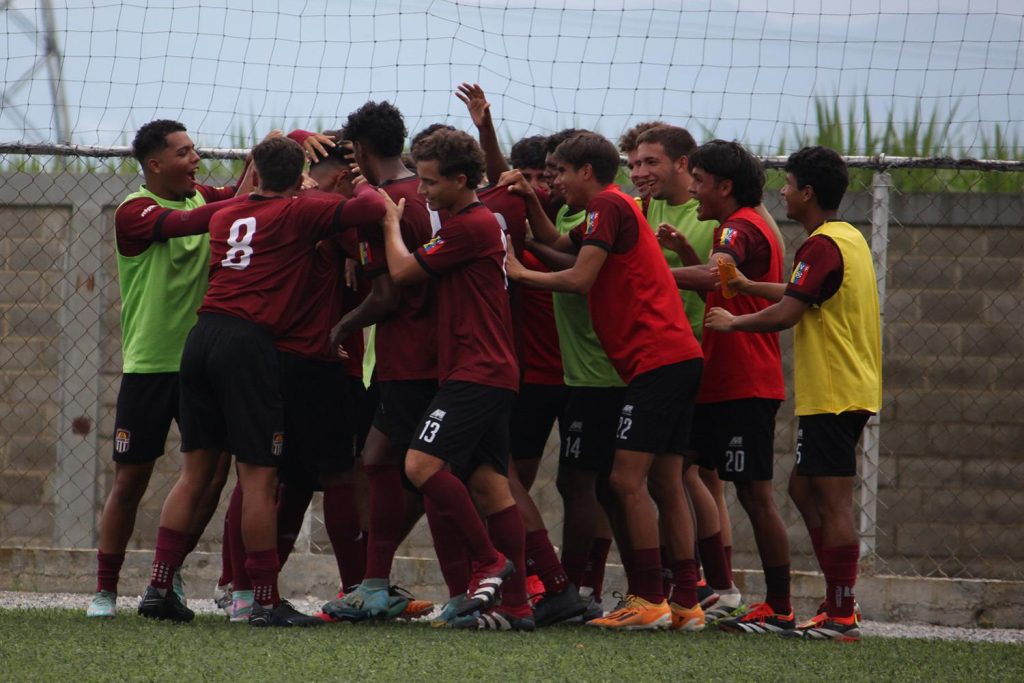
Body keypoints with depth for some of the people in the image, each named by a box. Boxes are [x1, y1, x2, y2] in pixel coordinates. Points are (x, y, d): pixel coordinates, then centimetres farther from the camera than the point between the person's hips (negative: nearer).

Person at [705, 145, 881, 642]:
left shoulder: (822, 246, -15)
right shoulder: (850, 239, 16)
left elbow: (786, 314, -20)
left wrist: (733, 322, -4)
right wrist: (747, 286, 31)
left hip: (831, 395, -10)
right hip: (853, 390, 10)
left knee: (833, 503, -9)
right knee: (806, 491, 16)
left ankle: (841, 617, -9)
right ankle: (839, 606, 15)